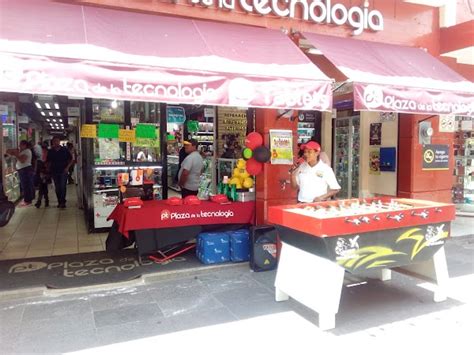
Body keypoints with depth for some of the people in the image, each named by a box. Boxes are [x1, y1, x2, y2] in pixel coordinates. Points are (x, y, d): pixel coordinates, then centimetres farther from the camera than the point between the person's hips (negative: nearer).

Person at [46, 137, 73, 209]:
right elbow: (48, 162, 14)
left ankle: (63, 202, -5)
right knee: (57, 188, 7)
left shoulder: (64, 150, -1)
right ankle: (59, 201, 16)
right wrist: (48, 169, 2)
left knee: (63, 187, -9)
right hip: (54, 172, 3)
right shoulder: (50, 151, 6)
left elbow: (71, 159, 4)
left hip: (63, 171, -3)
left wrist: (67, 167, -7)